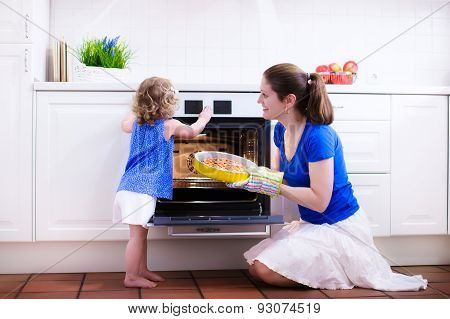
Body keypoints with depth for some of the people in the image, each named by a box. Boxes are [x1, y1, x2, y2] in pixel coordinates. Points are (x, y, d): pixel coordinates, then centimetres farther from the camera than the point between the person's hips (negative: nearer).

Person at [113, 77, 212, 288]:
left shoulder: (137, 123, 12)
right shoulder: (169, 125, -6)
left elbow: (124, 125, 35)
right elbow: (192, 132, 11)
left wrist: (137, 110, 45)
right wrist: (204, 118, 28)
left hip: (130, 185, 8)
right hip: (144, 189, -8)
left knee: (141, 232, 17)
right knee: (137, 234, -3)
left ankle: (142, 270, 28)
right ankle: (131, 277, 2)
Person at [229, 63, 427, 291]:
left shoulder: (317, 136, -25)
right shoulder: (282, 130, 1)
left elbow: (319, 201, -25)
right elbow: (279, 175, 10)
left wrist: (272, 185, -25)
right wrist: (250, 175, -7)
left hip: (338, 227, -9)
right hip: (311, 223, 9)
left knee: (265, 270, -19)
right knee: (255, 267, 5)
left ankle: (341, 272, 0)